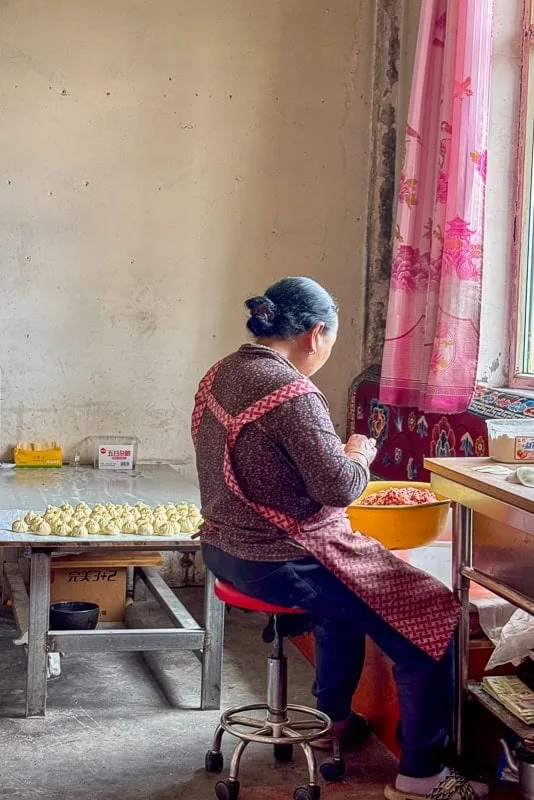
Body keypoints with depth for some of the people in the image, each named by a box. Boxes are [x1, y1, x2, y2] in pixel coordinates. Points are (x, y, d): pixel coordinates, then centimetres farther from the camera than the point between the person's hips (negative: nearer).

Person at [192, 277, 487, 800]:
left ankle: (333, 715, 44)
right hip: (279, 564, -10)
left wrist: (337, 456, 15)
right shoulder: (291, 393, -23)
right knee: (434, 616, -2)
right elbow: (340, 487, -22)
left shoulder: (220, 374, 6)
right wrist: (359, 455, -2)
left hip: (224, 547, 10)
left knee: (346, 593, 36)